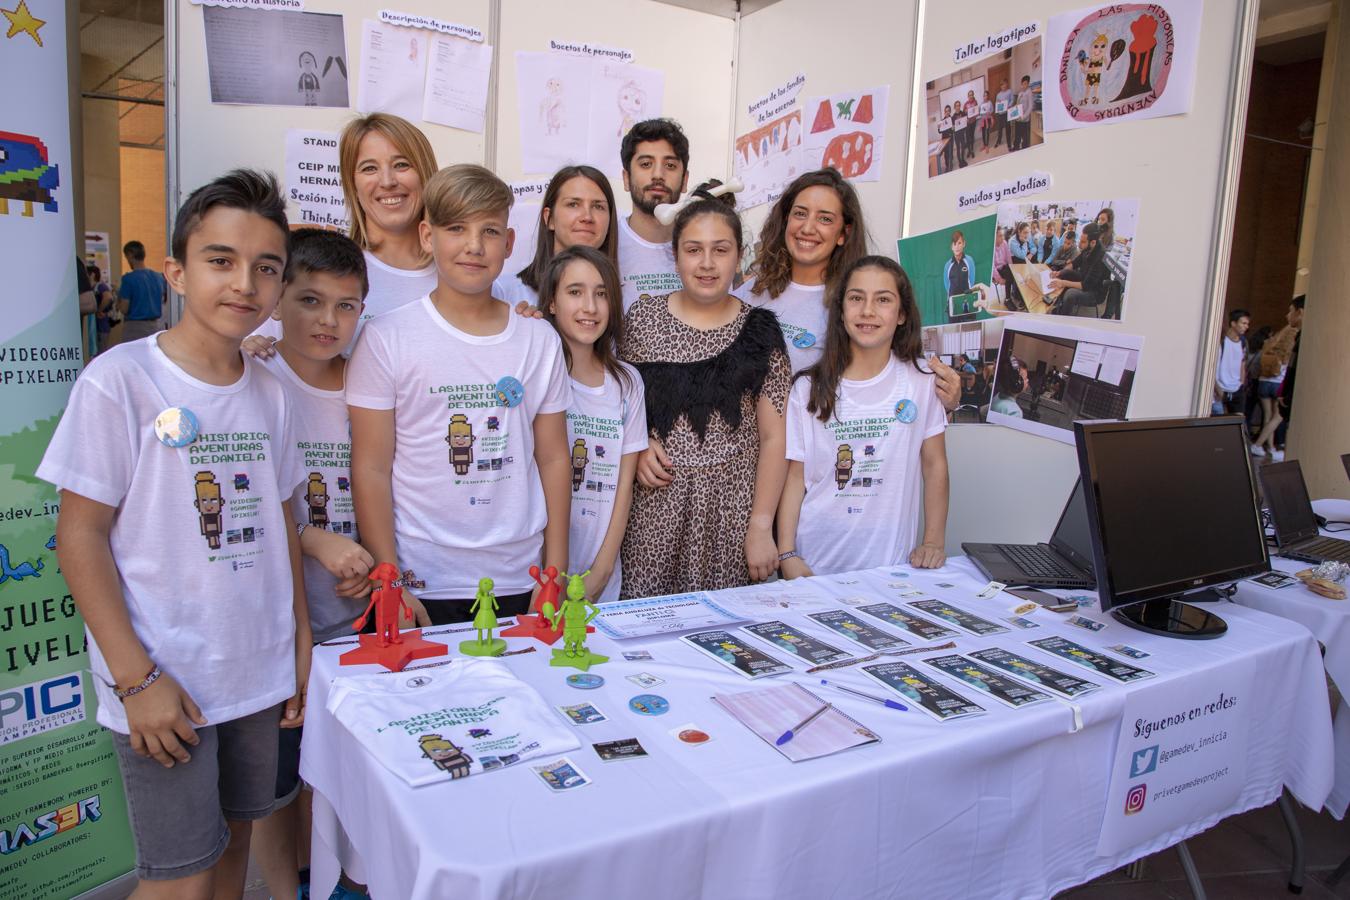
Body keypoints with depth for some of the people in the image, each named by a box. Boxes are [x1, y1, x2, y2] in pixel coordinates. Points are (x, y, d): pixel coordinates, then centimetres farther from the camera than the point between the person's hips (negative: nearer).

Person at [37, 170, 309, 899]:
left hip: (258, 672, 5)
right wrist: (137, 678, -14)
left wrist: (300, 647, 9)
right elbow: (80, 535, -11)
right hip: (163, 687, -5)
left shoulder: (268, 392, 4)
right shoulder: (119, 380, -12)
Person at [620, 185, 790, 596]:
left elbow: (774, 436, -1)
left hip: (732, 506, -1)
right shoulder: (643, 318, 4)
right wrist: (639, 446, -6)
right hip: (656, 499, 1)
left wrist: (761, 526, -5)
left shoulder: (759, 331, 0)